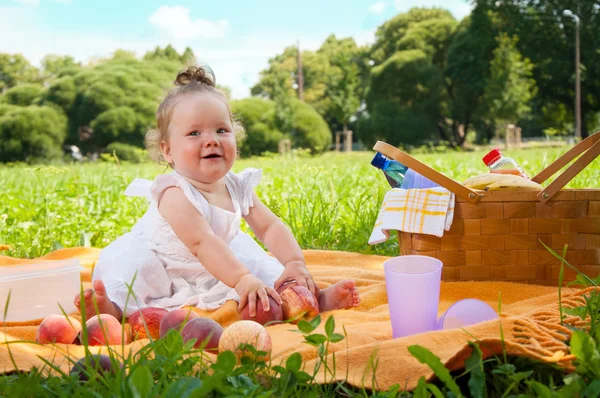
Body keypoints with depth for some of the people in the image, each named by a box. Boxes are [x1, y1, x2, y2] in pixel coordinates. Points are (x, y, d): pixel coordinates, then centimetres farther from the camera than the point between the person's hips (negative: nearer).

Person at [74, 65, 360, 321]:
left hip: (214, 271, 7)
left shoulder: (237, 186, -7)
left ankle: (315, 299, 0)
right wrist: (243, 279, -49)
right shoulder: (176, 194, -29)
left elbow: (270, 227, -10)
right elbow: (203, 243, -39)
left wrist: (295, 263, -28)